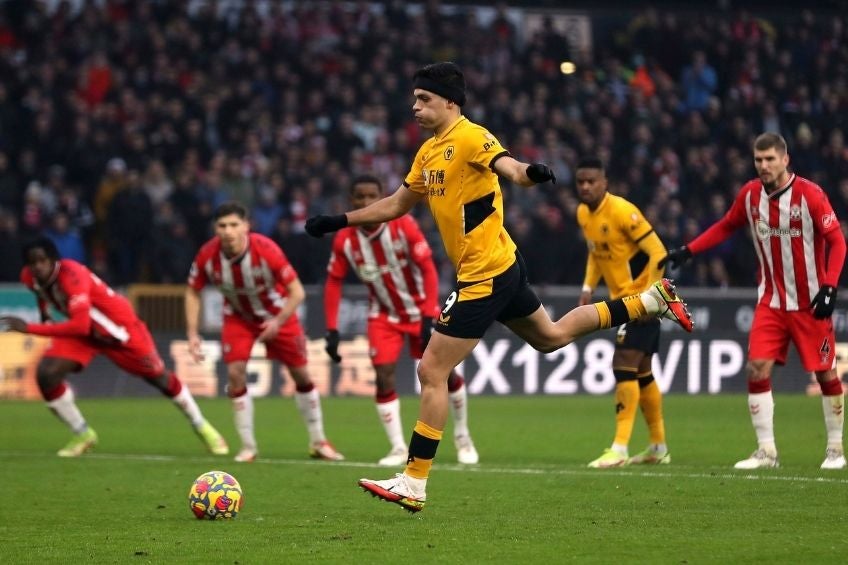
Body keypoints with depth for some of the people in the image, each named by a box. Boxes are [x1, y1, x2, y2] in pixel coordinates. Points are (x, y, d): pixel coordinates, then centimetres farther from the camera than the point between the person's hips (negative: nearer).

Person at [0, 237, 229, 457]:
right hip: (81, 331, 6)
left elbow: (80, 326, -50)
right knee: (46, 374, -16)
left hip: (119, 326, -6)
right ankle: (82, 434, 4)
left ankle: (202, 427, 33)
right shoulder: (29, 277, -16)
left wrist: (29, 328, -50)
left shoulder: (72, 276, -39)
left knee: (159, 378, 10)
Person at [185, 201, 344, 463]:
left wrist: (278, 322, -33)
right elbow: (193, 292, -7)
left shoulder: (266, 250, -33)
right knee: (235, 373, -15)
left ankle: (318, 442, 22)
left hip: (277, 313, -1)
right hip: (238, 317, 1)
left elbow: (296, 291, -25)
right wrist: (193, 334, -12)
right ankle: (248, 446, -1)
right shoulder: (207, 255, -24)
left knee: (301, 374, 5)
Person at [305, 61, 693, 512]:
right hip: (502, 269, 10)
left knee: (432, 371, -9)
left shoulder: (470, 137, -15)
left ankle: (413, 485, -7)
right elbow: (396, 205, 25)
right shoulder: (429, 152, 12)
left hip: (485, 275, -10)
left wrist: (529, 173, -57)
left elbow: (509, 166, -34)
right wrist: (340, 221, 25)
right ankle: (648, 301, 31)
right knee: (550, 336, 27)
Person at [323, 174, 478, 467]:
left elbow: (428, 270, -20)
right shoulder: (345, 239, -14)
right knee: (384, 378, -13)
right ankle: (398, 448, -3)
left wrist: (429, 318, -26)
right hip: (384, 315, 1)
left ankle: (462, 436, 22)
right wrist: (332, 330, -10)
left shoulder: (403, 225, -22)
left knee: (444, 373, 0)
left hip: (419, 307, -1)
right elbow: (333, 282, -4)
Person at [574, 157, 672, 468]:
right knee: (641, 373, 14)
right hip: (622, 301, 9)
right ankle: (659, 448, 23)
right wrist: (588, 288, 11)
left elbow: (657, 251, -20)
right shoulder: (583, 214, 6)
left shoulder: (622, 211, -20)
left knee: (624, 366, -16)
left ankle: (620, 448, -16)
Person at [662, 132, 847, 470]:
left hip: (810, 303, -4)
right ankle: (766, 451, -2)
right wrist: (688, 251, 7)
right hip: (772, 301, 4)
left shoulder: (810, 195, -14)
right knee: (757, 369, -8)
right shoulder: (750, 195, 0)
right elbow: (725, 227, 16)